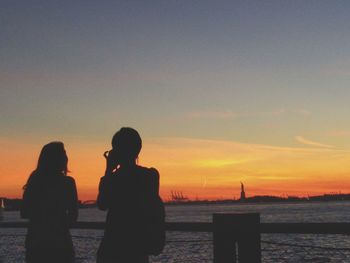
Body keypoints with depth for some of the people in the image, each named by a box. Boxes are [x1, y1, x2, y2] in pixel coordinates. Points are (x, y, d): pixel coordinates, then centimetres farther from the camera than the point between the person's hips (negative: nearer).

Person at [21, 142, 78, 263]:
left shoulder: (34, 180, 1)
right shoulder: (67, 182, -9)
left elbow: (24, 213, 5)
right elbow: (73, 215, -5)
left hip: (35, 240, 4)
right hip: (59, 241, -4)